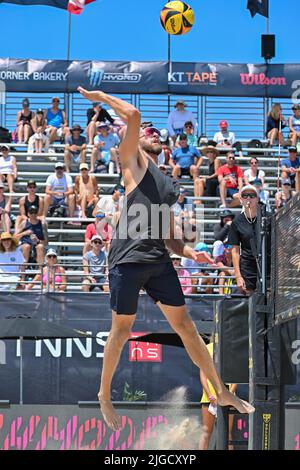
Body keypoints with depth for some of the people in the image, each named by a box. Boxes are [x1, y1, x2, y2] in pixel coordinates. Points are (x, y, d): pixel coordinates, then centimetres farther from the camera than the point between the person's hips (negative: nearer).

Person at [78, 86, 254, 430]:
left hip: (159, 261, 6)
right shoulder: (133, 160, 6)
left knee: (186, 326, 8)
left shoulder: (168, 185, 24)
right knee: (121, 332, 3)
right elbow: (133, 115, -10)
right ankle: (104, 396, 20)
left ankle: (222, 393, 12)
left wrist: (191, 254, 6)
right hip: (128, 260, -6)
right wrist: (101, 97, -1)